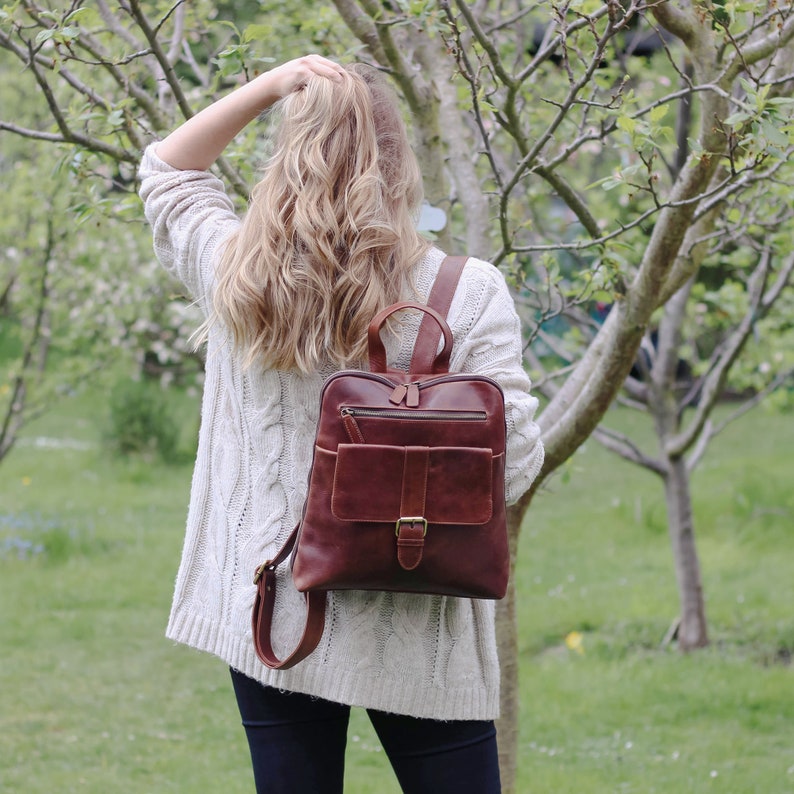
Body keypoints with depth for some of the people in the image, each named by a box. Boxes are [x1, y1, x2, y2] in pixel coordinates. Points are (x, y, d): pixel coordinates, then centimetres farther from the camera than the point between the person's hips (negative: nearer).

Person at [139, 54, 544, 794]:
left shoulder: (236, 278, -3)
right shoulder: (468, 292, -12)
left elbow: (166, 171, 16)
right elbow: (512, 462, -12)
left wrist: (270, 87, 6)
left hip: (272, 618, 3)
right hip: (414, 632, -2)